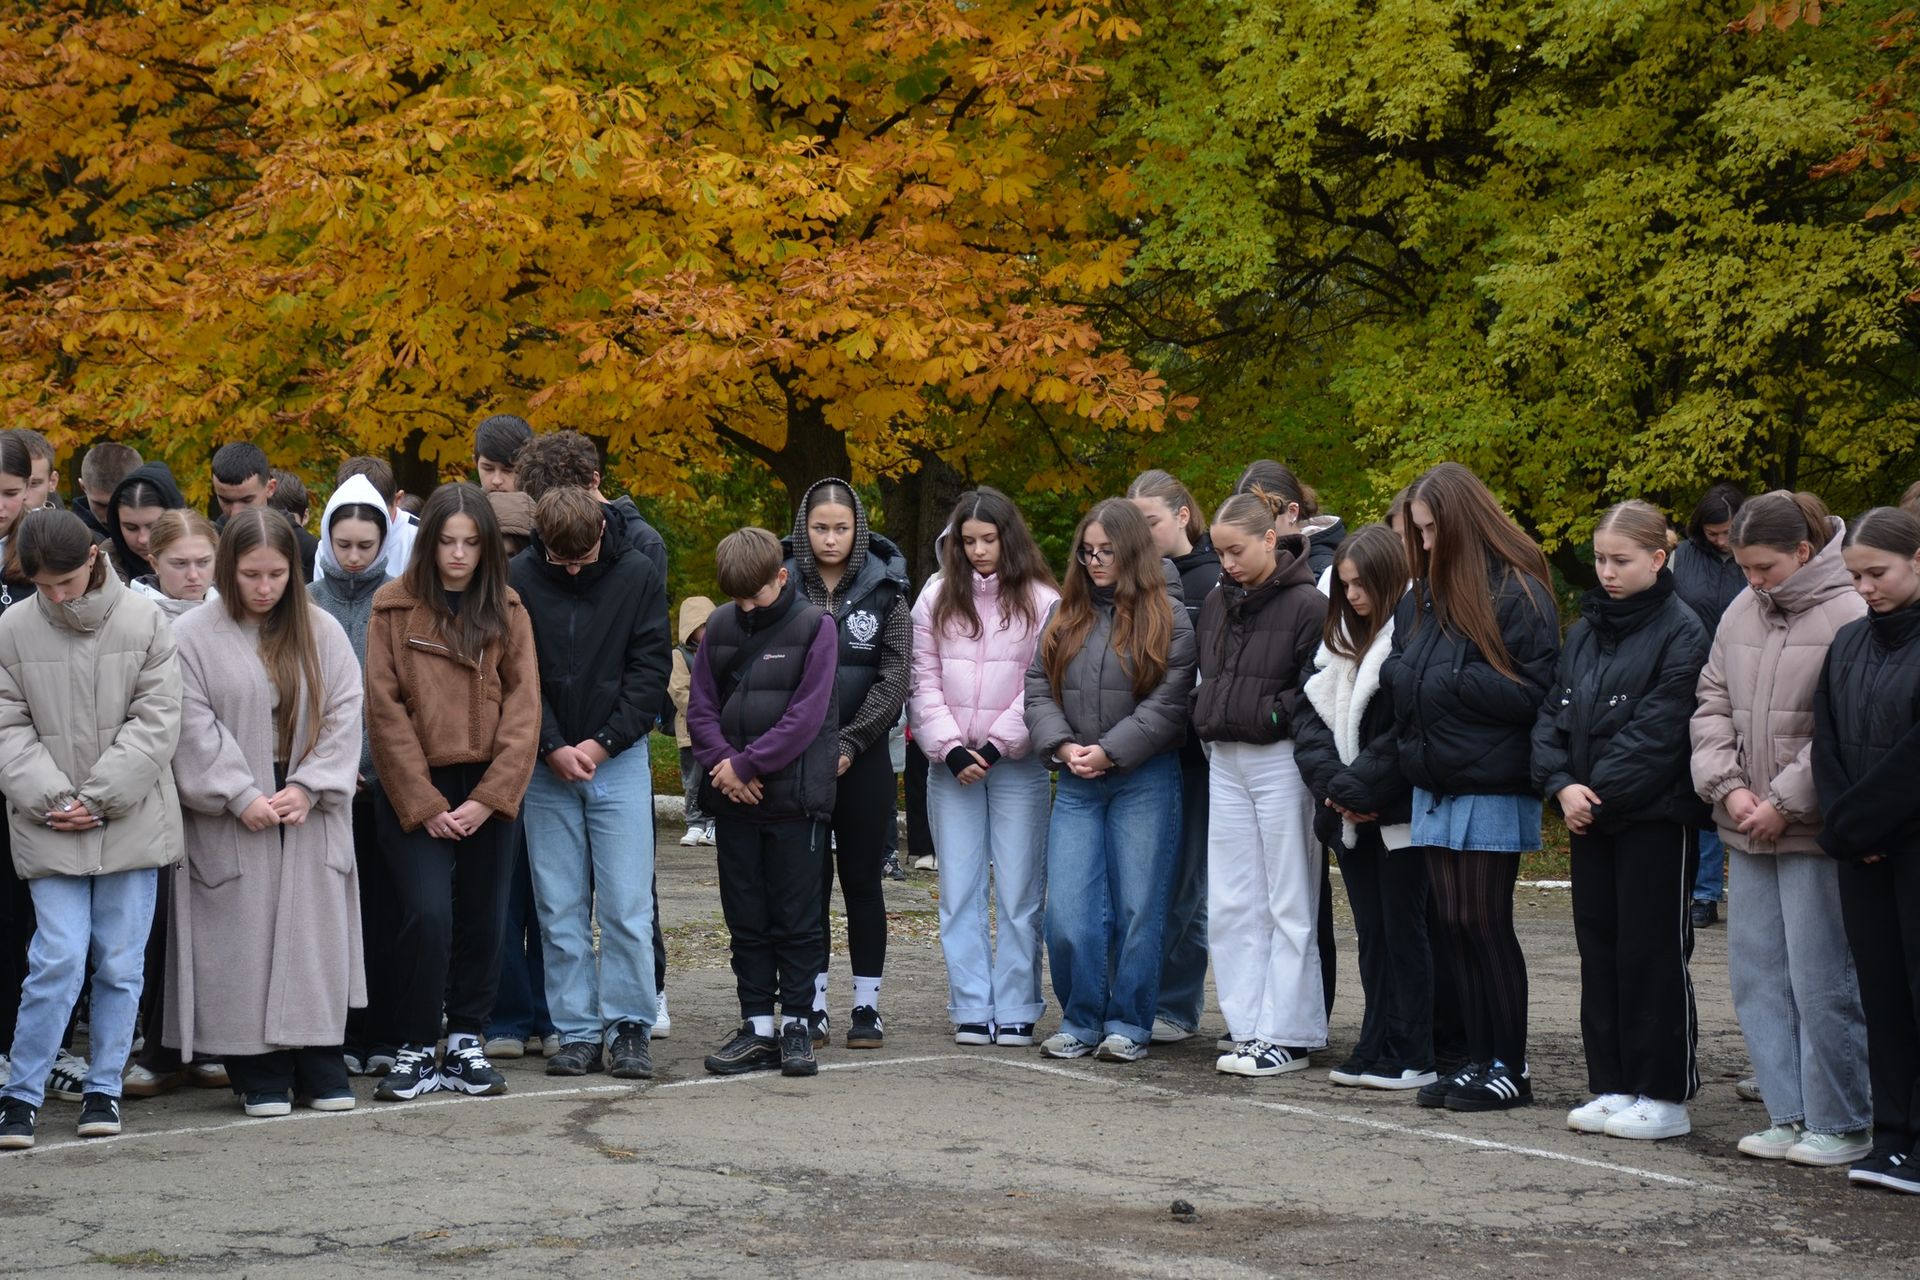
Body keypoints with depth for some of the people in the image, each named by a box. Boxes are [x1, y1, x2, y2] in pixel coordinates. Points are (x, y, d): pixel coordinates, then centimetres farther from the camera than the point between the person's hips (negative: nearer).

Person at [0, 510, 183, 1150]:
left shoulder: (144, 623, -1)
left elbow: (156, 721, -3)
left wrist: (99, 798, -9)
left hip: (131, 824, 1)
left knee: (120, 963, 5)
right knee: (58, 960, -8)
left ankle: (104, 1089, 18)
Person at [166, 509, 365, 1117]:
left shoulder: (321, 632, 6)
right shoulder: (191, 637, -2)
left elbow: (343, 715, 2)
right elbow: (194, 729, -7)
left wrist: (309, 787, -9)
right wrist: (241, 796, -14)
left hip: (311, 817, 2)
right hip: (231, 822, -2)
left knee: (314, 937, 2)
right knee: (244, 943, -2)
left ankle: (320, 1066, 8)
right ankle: (261, 1073, 5)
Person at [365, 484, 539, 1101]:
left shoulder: (507, 612, 6)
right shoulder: (395, 609, -1)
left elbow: (523, 708, 2)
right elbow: (386, 710, -4)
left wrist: (488, 797, -8)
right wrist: (425, 805, -9)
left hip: (486, 791, 3)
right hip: (416, 791, -3)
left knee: (483, 921, 4)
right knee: (428, 914, -14)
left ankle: (466, 1045, 18)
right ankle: (416, 1050, -2)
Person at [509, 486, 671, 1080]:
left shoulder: (638, 576, -3)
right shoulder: (518, 579, -4)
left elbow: (651, 669, -2)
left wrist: (603, 743, -9)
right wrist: (553, 749, -10)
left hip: (619, 759, -1)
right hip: (546, 764, 1)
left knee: (627, 904, -3)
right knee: (559, 909, 3)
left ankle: (629, 1026, 6)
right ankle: (577, 1032, 9)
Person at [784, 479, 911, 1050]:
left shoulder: (885, 591, 3)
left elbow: (893, 679, -2)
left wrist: (850, 743, -12)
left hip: (864, 759, 0)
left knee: (862, 880, 4)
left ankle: (867, 1004, 10)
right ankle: (812, 1004, 9)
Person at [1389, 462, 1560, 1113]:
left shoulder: (1517, 592, -9)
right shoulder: (1424, 592, 14)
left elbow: (1532, 690, -15)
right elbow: (1399, 669, 21)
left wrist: (1447, 681, -14)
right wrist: (1401, 673, -2)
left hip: (1491, 787, -7)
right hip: (1435, 784, 7)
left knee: (1483, 923, -4)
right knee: (1452, 924, 7)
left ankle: (1510, 1066, 5)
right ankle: (1478, 1059, 14)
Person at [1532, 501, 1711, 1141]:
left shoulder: (1680, 632, -10)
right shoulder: (1585, 632, 11)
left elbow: (1656, 732, -16)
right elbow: (1552, 715, 9)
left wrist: (1599, 792, -16)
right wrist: (1562, 785, -7)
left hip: (1655, 817, -7)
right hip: (1587, 817, 7)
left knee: (1653, 953, -2)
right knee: (1600, 949, 10)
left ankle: (1665, 1095, 4)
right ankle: (1612, 1085, 18)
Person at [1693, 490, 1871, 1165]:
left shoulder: (1849, 616, -12)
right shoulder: (1742, 613, 11)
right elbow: (1712, 704, 13)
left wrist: (1784, 802, -14)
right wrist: (1729, 786, -2)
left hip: (1817, 832, -7)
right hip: (1749, 830, 7)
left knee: (1821, 981, -4)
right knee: (1758, 976, 8)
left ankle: (1840, 1124, 7)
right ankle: (1790, 1116, 17)